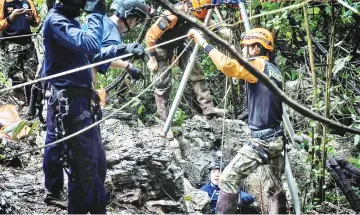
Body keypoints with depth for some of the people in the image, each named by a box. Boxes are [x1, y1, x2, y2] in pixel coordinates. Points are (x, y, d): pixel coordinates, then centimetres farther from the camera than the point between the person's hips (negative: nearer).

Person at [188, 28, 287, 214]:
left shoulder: (258, 65, -10)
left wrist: (204, 43, -19)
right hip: (275, 139, 9)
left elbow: (227, 65, -25)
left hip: (261, 140, -9)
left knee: (229, 178, -5)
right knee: (274, 188, 11)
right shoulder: (274, 71, 15)